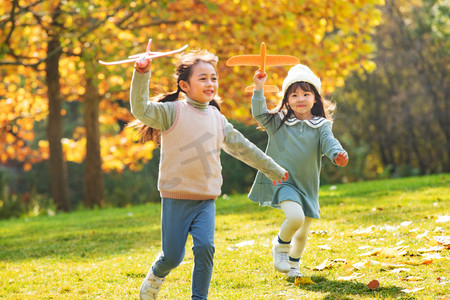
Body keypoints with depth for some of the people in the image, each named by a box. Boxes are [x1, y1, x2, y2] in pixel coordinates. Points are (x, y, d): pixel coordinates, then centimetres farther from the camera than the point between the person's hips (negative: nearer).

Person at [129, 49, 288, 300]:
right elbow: (141, 109, -21)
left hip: (207, 199, 4)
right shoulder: (172, 112, -5)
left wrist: (273, 169, 29)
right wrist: (142, 75, -32)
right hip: (176, 197, -4)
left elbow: (242, 147, 22)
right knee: (172, 256, -1)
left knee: (205, 247, -13)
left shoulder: (217, 119, 11)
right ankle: (155, 278, 33)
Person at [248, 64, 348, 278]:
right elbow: (259, 114, -12)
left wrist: (337, 155, -35)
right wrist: (259, 89, -23)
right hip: (282, 181, -3)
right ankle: (280, 245, 1)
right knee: (296, 217, -29)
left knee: (302, 234, 13)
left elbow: (329, 142, -13)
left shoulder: (321, 126, 1)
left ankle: (293, 265, 42)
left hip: (307, 186, 3)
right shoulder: (278, 122, 0)